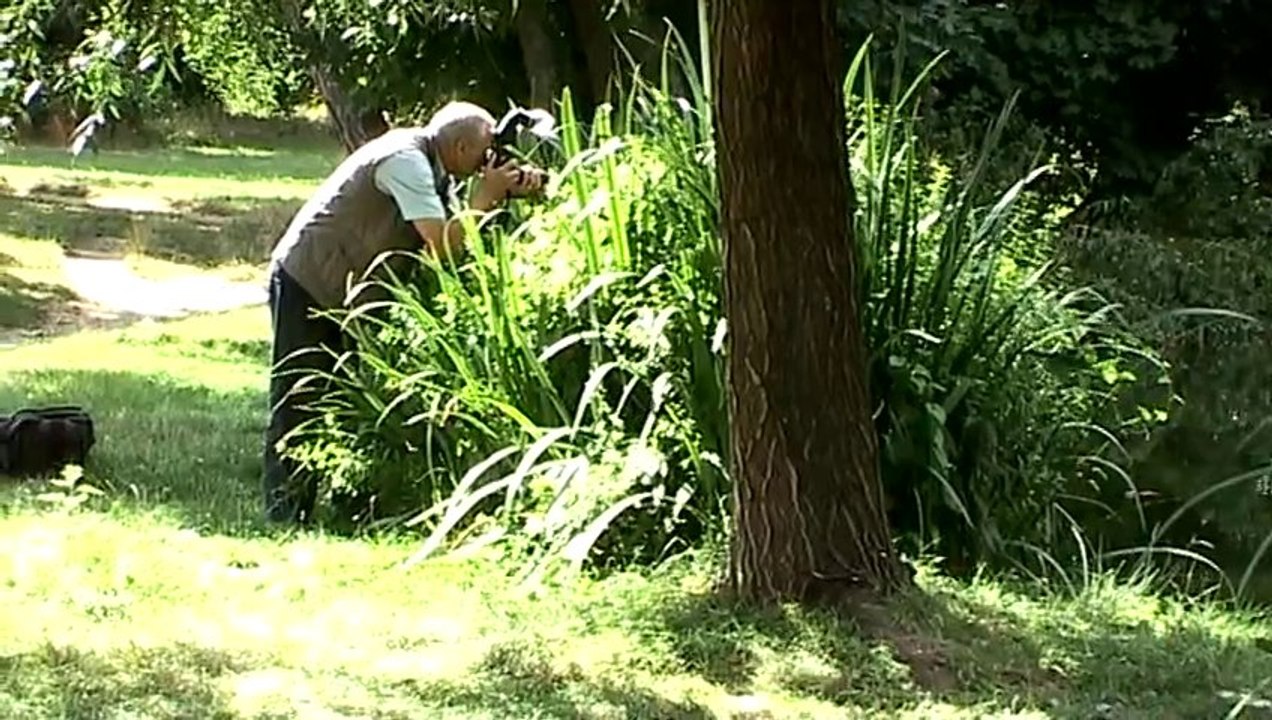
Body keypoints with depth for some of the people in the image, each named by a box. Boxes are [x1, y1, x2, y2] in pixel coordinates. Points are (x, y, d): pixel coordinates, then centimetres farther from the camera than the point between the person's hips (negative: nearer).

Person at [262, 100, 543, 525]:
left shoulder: (431, 168, 6)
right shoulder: (404, 160, -24)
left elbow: (454, 231, 0)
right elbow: (444, 245, -31)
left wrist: (507, 192, -10)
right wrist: (486, 195, -19)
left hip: (346, 296, 10)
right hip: (306, 285, -10)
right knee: (298, 404, -7)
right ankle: (284, 517, -5)